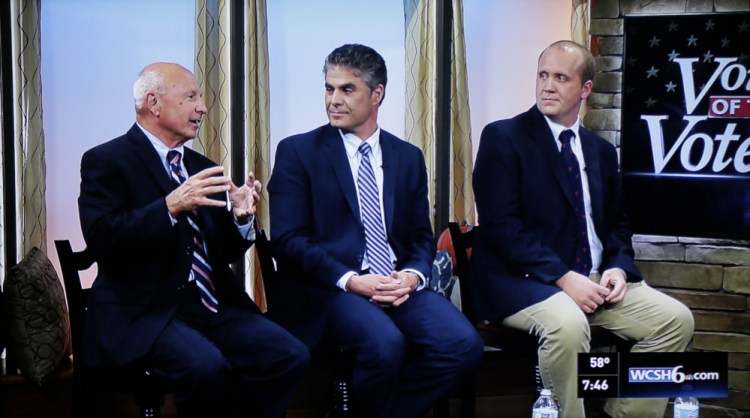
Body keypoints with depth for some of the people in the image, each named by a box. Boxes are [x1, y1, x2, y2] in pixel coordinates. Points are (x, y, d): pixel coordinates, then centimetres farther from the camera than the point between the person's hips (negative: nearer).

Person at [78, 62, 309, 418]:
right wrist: (170, 206, -26)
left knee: (291, 356, -16)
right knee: (206, 366, -33)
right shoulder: (106, 161, -1)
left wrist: (240, 218, -4)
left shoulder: (201, 167, 18)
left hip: (214, 306, 6)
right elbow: (102, 239, -16)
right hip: (145, 312, -6)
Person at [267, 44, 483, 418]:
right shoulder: (297, 152, 4)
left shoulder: (408, 158, 17)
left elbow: (421, 236, 16)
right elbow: (288, 239, -4)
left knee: (463, 343, -22)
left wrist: (413, 275, -7)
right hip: (331, 289, -4)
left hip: (400, 286, 4)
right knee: (384, 342, -34)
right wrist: (349, 280, -16)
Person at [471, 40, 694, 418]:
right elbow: (501, 225, -14)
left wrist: (618, 267, -3)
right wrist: (562, 278, -21)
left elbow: (616, 223, 20)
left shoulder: (601, 150, 15)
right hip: (523, 281, -6)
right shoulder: (503, 137, -5)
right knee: (567, 324, -36)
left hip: (595, 279, 7)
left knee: (676, 319, -10)